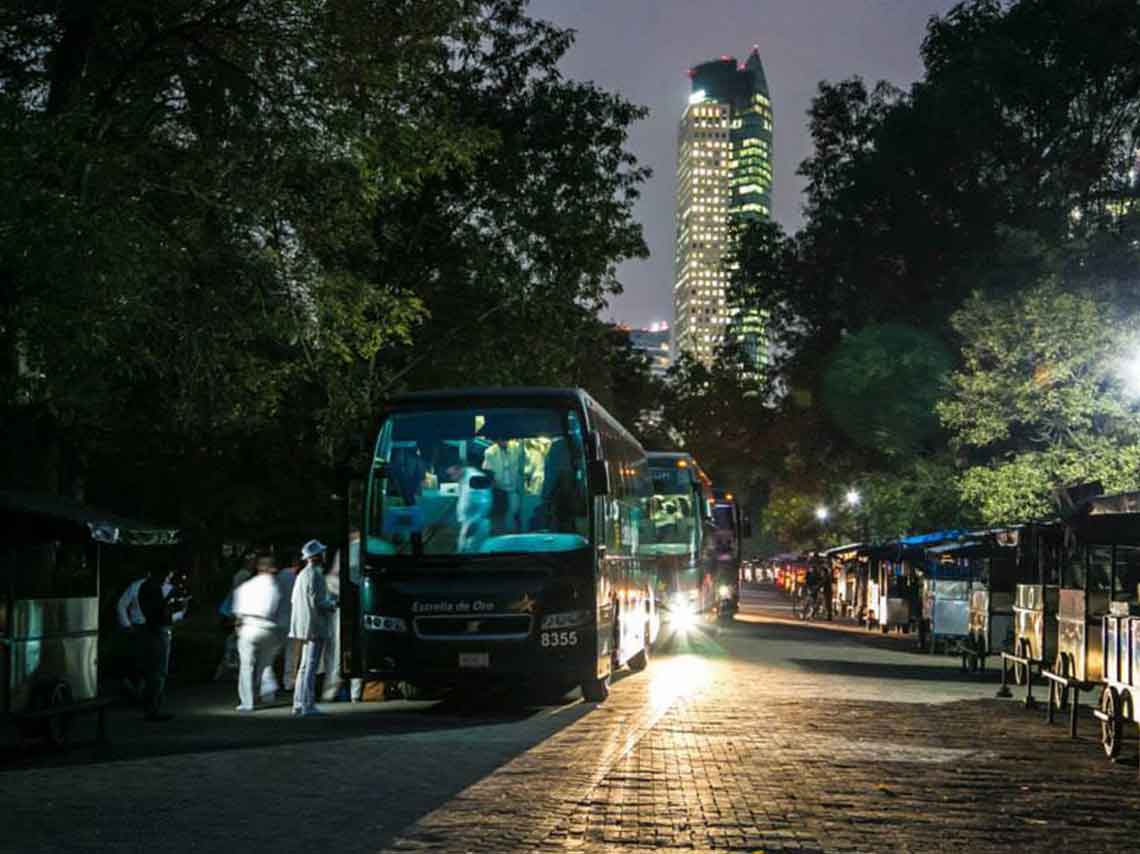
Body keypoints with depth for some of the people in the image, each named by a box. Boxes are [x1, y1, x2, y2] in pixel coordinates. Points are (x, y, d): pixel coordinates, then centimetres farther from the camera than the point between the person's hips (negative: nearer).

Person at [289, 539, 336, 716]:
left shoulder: (302, 574, 15)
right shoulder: (315, 575, -14)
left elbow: (295, 600, 20)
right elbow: (317, 602, -20)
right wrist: (331, 605, -2)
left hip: (305, 626, 9)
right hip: (315, 625, -9)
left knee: (305, 666, 14)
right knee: (311, 666, -7)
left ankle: (299, 704, 16)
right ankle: (307, 705, -7)